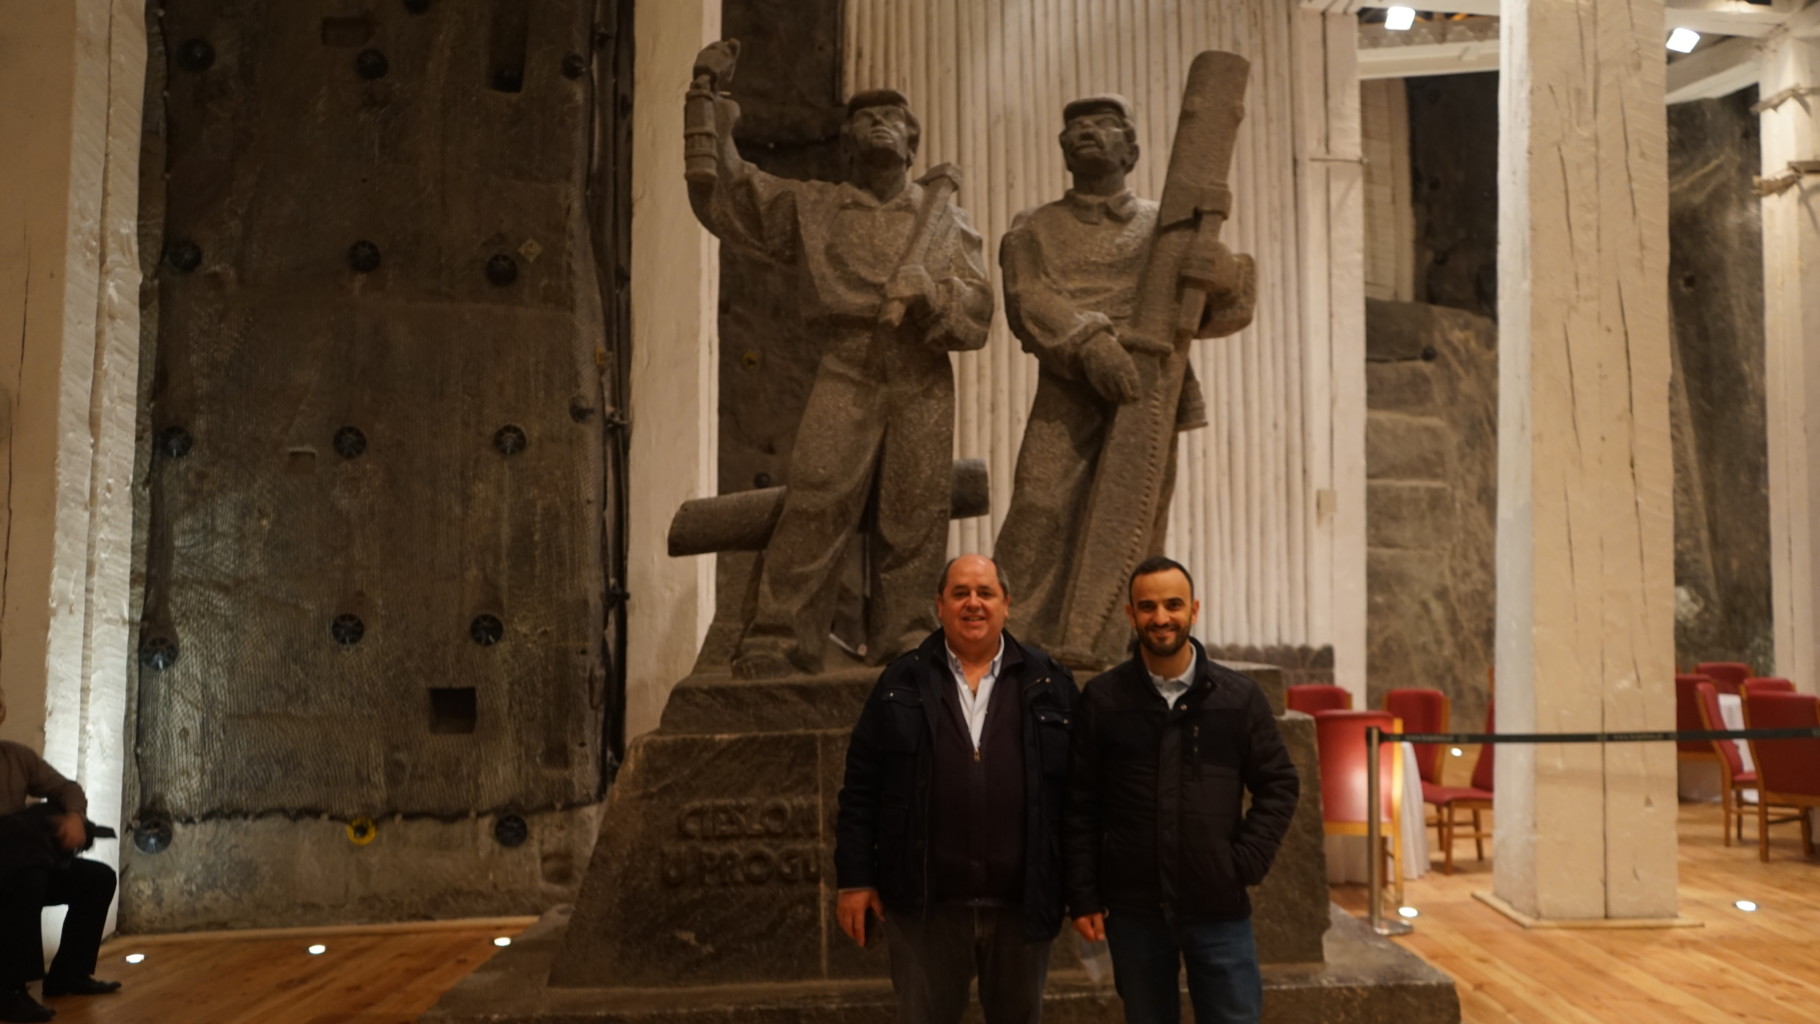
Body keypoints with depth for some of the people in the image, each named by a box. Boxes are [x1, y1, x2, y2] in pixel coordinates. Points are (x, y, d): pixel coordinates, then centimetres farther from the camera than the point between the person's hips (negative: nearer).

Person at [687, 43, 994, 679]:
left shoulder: (945, 221, 20)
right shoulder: (811, 208, 19)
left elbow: (977, 309, 11)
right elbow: (724, 200, 17)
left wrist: (930, 292, -9)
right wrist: (713, 130, 6)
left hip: (923, 379, 2)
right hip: (846, 371, -1)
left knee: (915, 511, -4)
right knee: (816, 500, -15)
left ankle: (903, 639, 6)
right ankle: (778, 641, -13)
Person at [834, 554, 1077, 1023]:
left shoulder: (1049, 683, 4)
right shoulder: (902, 681, 3)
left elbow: (1078, 789, 4)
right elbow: (861, 786, 2)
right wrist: (855, 878, -2)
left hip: (1024, 904, 1)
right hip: (925, 902, -1)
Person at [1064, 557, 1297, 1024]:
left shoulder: (1240, 696, 0)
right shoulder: (1102, 699, -2)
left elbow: (1278, 785, 6)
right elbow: (1080, 804, 1)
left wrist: (1247, 863, -4)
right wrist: (1083, 896, -2)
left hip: (1219, 909, 0)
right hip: (1134, 910, 0)